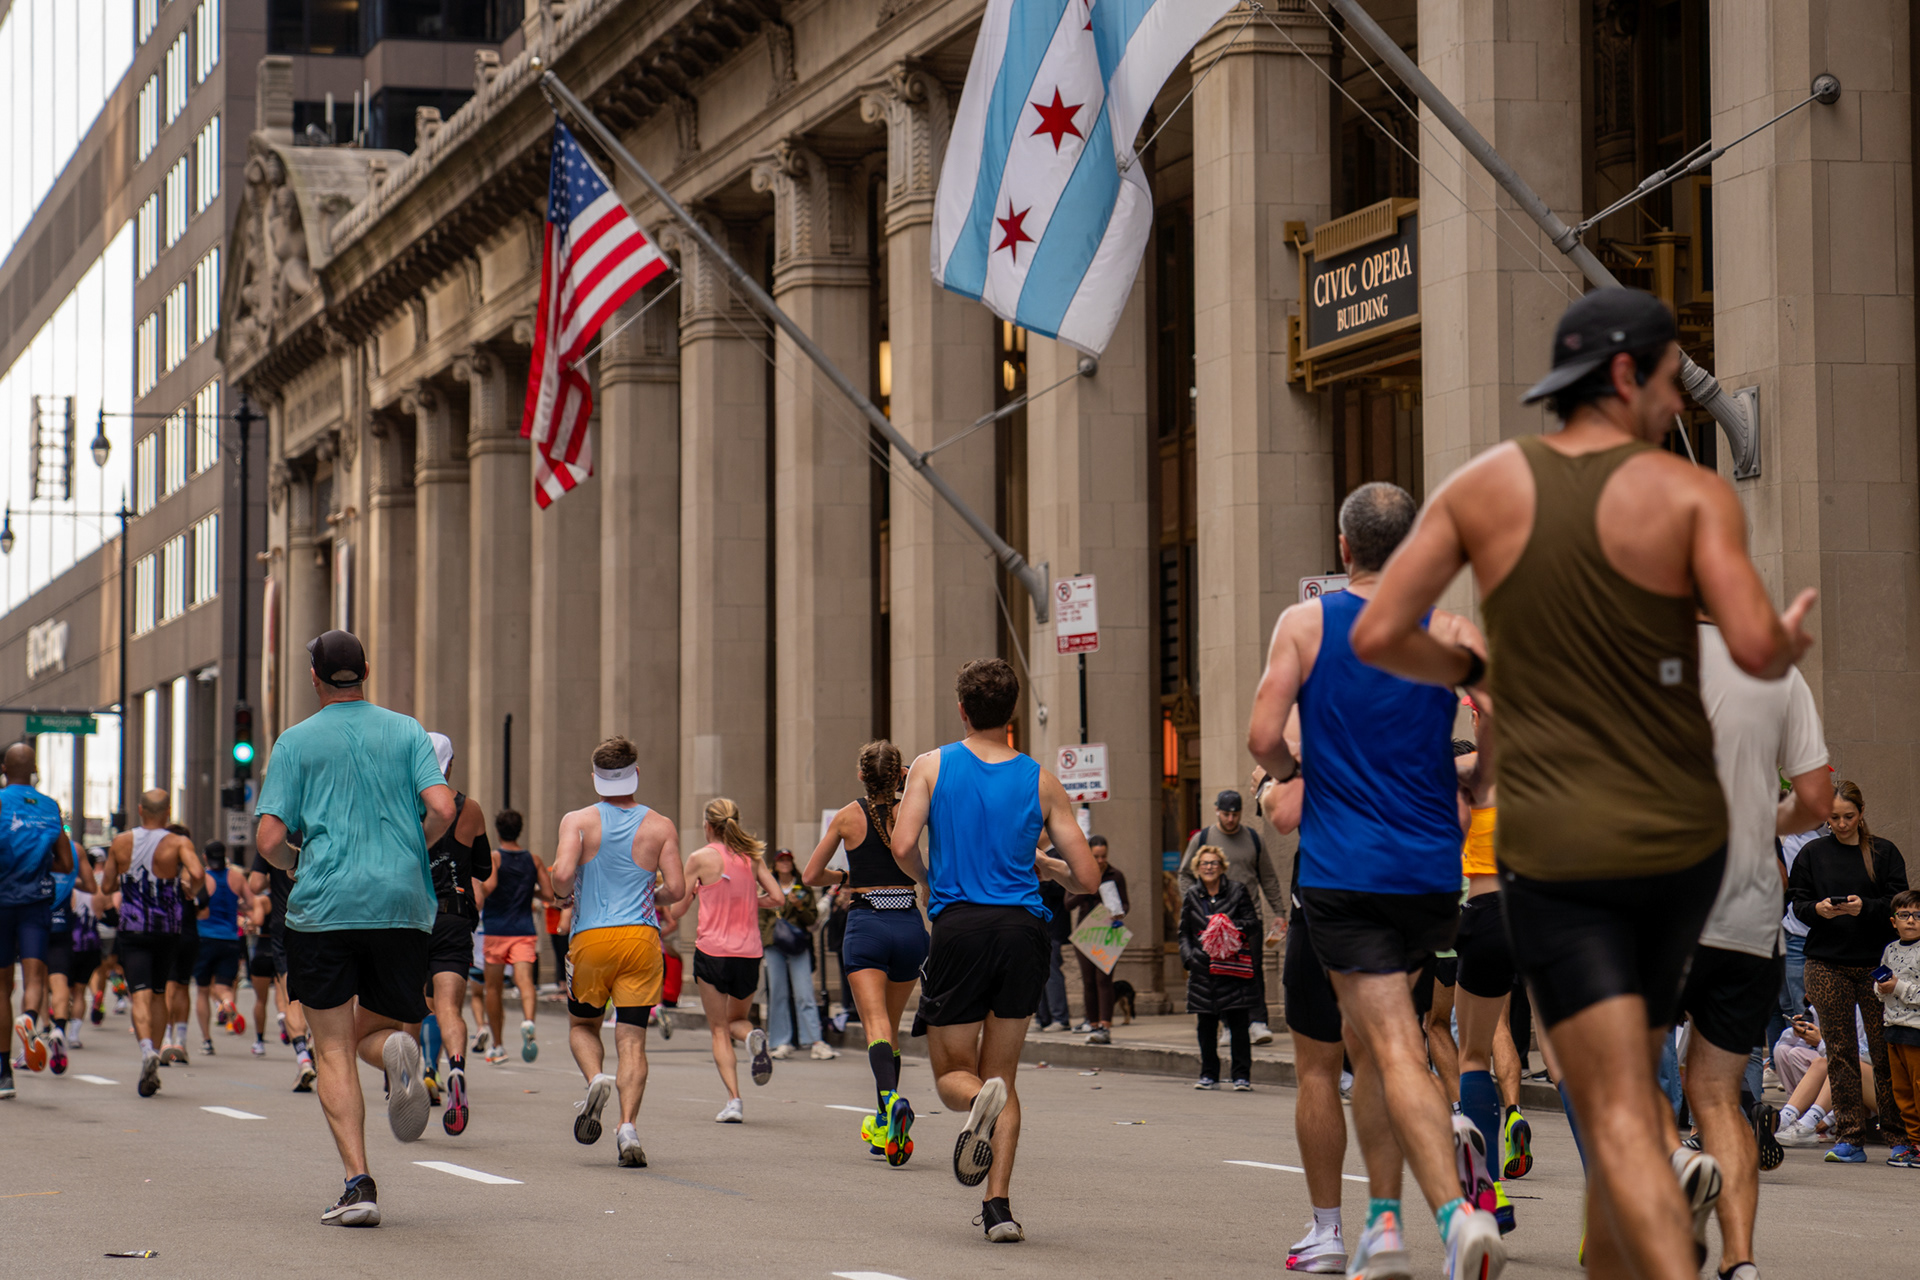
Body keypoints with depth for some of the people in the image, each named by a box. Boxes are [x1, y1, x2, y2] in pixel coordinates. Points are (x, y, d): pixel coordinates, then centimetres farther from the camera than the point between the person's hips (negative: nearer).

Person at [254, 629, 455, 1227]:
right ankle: (398, 1049, -19)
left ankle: (358, 1183, -10)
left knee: (334, 1052, 3)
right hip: (402, 903, 2)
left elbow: (269, 839, -2)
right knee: (373, 1028, 18)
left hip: (322, 906, -2)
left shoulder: (296, 741, 5)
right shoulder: (407, 731, 10)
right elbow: (442, 809, -4)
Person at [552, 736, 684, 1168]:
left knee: (582, 1024, 20)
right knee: (632, 1039, 1)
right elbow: (675, 889, -3)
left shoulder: (578, 821, 0)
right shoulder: (660, 826, 3)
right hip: (641, 936, 1)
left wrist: (562, 897, 7)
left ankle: (595, 1077, -10)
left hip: (590, 937, 0)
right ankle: (628, 1126, -14)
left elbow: (562, 875, -14)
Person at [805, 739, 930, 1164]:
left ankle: (891, 1099, -41)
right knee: (892, 1025, 17)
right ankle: (885, 1125, 23)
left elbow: (810, 875, 9)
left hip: (865, 925, -2)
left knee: (876, 1024, -14)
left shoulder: (848, 817, 4)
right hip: (909, 925, 3)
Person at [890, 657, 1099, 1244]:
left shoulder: (931, 767, 5)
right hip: (1023, 928, 2)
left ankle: (978, 1098, -26)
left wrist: (928, 880, 12)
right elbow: (1087, 877, 6)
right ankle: (998, 1205, 0)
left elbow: (903, 846, -10)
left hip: (959, 928, -2)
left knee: (953, 1074, 12)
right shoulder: (1041, 781, 8)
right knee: (1002, 1076, 14)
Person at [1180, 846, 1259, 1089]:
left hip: (1232, 969, -3)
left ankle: (1242, 1075, 0)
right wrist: (1189, 956, 0)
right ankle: (1209, 1075, 14)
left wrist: (1230, 924, -17)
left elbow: (1252, 923, -1)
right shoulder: (1192, 896, 12)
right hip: (1202, 968, 3)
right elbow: (1184, 932, 15)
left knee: (1238, 1024, -5)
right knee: (1206, 1026, 5)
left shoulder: (1237, 891, 3)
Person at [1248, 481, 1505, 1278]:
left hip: (1343, 874, -3)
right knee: (1365, 1032, 19)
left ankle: (1458, 1212, -19)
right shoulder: (1450, 633, 2)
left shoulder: (1305, 624, -2)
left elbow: (1263, 739, -10)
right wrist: (1464, 782, 11)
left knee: (1394, 1050, -4)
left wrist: (1287, 772, 12)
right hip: (1432, 870, 3)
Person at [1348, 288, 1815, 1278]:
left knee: (1617, 1113, -5)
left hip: (1552, 849, -1)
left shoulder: (1482, 485, 0)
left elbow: (1377, 637, -3)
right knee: (1631, 1047, 29)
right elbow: (1755, 649, -18)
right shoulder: (1695, 494, -6)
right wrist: (1791, 642, 6)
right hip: (1679, 835, 1)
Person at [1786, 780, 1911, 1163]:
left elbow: (1897, 903, 1)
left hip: (1877, 960, -1)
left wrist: (1864, 907, -18)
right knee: (1839, 1051, 0)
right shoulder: (1812, 854, 11)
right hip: (1826, 962, 1)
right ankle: (1849, 1138, 3)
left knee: (1885, 1049, -4)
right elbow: (1798, 901, 9)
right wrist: (1818, 909, -13)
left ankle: (1899, 1136, 3)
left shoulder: (1884, 852, 7)